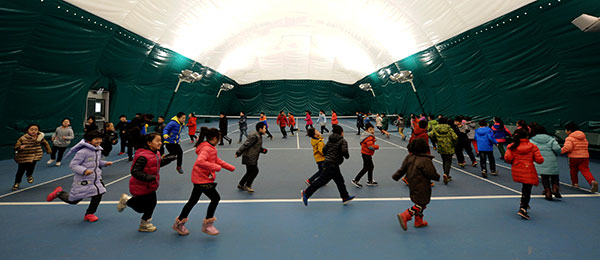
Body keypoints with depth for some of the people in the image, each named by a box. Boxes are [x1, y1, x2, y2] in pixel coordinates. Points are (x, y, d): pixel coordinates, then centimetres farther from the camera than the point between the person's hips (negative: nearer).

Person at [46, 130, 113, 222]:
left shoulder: (98, 150, 7)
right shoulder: (82, 152, -21)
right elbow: (73, 165, -19)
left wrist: (105, 163, 5)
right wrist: (84, 171, -31)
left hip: (96, 179, 7)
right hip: (83, 181, -7)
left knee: (98, 195, -3)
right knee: (73, 201, 8)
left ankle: (89, 214, 17)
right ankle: (59, 193, 37)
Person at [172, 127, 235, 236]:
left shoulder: (210, 148, 12)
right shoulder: (207, 149, -21)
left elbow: (217, 160, 22)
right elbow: (200, 162, -35)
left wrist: (231, 168, 21)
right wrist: (216, 167, -29)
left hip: (199, 179, 11)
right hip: (203, 179, -11)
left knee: (193, 201, 19)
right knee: (215, 198, -2)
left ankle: (179, 223, 33)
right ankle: (207, 224, 9)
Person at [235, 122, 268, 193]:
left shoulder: (259, 136, 13)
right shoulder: (254, 136, -19)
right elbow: (245, 145, -22)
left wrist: (263, 150, 1)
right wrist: (238, 153, -22)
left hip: (252, 158, 10)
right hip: (249, 157, -10)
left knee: (250, 172, 16)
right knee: (255, 171, -6)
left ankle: (240, 185, 30)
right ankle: (247, 186, 8)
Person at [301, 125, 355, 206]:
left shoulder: (330, 140, 10)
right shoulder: (343, 141, -10)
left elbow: (324, 150, 7)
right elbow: (344, 151, -23)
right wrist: (347, 156, -3)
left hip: (327, 162, 9)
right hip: (332, 164, -9)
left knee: (339, 180, 17)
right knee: (322, 181, -4)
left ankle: (345, 197, 27)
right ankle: (306, 193, -1)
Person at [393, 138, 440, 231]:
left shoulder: (409, 157, 0)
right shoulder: (426, 160, -18)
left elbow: (402, 169, 5)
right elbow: (432, 174, -13)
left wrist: (396, 176, 17)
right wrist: (437, 177, 8)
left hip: (412, 184, 8)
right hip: (422, 187, -8)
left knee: (419, 203, 20)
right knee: (421, 204, -2)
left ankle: (418, 221, 28)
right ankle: (404, 216, -15)